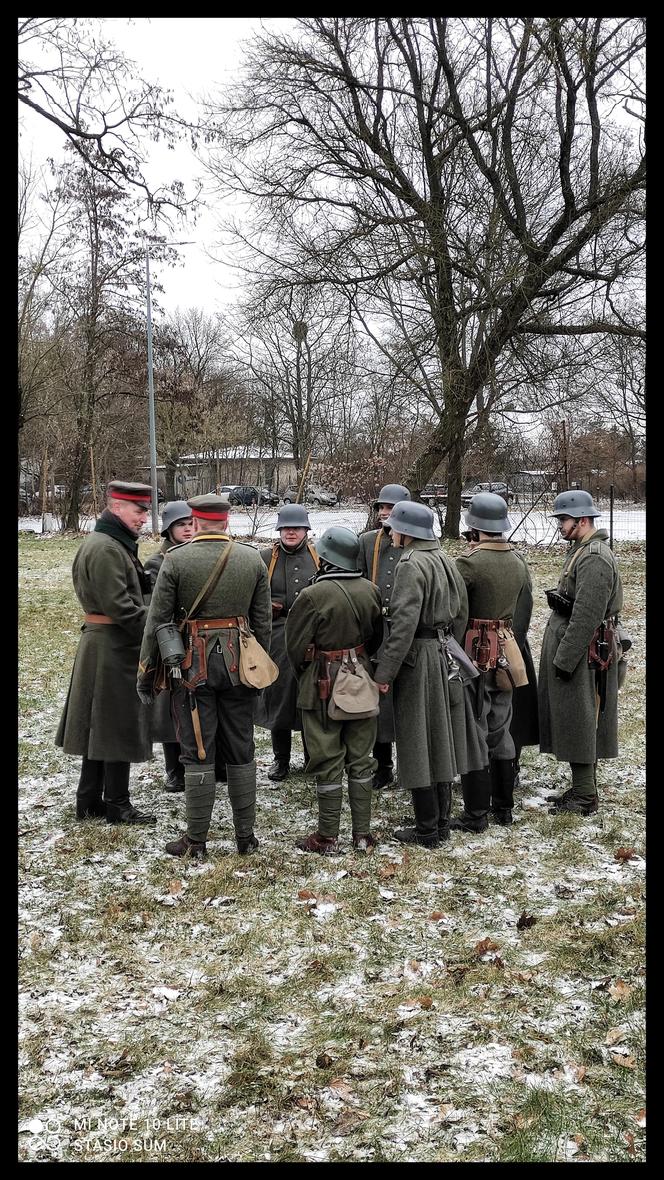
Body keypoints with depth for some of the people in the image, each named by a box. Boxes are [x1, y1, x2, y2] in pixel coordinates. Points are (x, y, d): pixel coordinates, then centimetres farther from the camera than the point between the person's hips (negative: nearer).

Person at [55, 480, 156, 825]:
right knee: (118, 727, -1)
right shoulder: (107, 549, -19)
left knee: (98, 725, 15)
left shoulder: (97, 542, 15)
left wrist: (151, 621, 10)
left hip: (98, 643, 10)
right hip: (114, 648, -10)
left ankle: (89, 801, 23)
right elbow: (120, 606, -23)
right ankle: (117, 805, 9)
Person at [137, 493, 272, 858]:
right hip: (237, 662, 3)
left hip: (193, 663, -2)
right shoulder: (253, 559, 1)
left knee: (198, 754, 4)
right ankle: (246, 835, 19)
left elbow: (157, 621, -5)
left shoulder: (176, 560, -7)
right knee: (240, 753, 12)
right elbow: (263, 621, 5)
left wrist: (145, 671, 3)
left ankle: (196, 841, 11)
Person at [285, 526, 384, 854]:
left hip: (323, 685, -5)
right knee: (360, 759, 14)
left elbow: (296, 646, -10)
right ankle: (363, 834, 20)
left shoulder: (312, 596, -19)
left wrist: (303, 676, 9)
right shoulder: (370, 591, -1)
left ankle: (327, 837, 12)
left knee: (328, 763, 4)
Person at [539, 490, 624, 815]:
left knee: (579, 724, -2)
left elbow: (586, 618, -24)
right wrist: (560, 655, 19)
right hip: (574, 653, 10)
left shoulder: (594, 559, -19)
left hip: (583, 656, -10)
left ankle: (585, 798, 6)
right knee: (577, 725, 15)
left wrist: (564, 660, -21)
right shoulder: (581, 551, 14)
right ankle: (581, 789, 25)